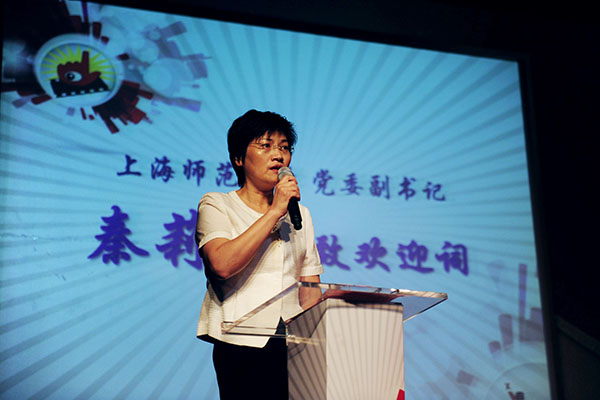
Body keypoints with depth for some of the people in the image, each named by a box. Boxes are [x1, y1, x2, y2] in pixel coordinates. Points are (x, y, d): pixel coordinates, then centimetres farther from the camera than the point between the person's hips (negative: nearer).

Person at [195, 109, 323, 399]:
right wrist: (275, 212, -12)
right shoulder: (216, 205, 5)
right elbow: (222, 264, -16)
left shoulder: (300, 214, 19)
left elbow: (311, 285, 14)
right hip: (243, 345, -3)